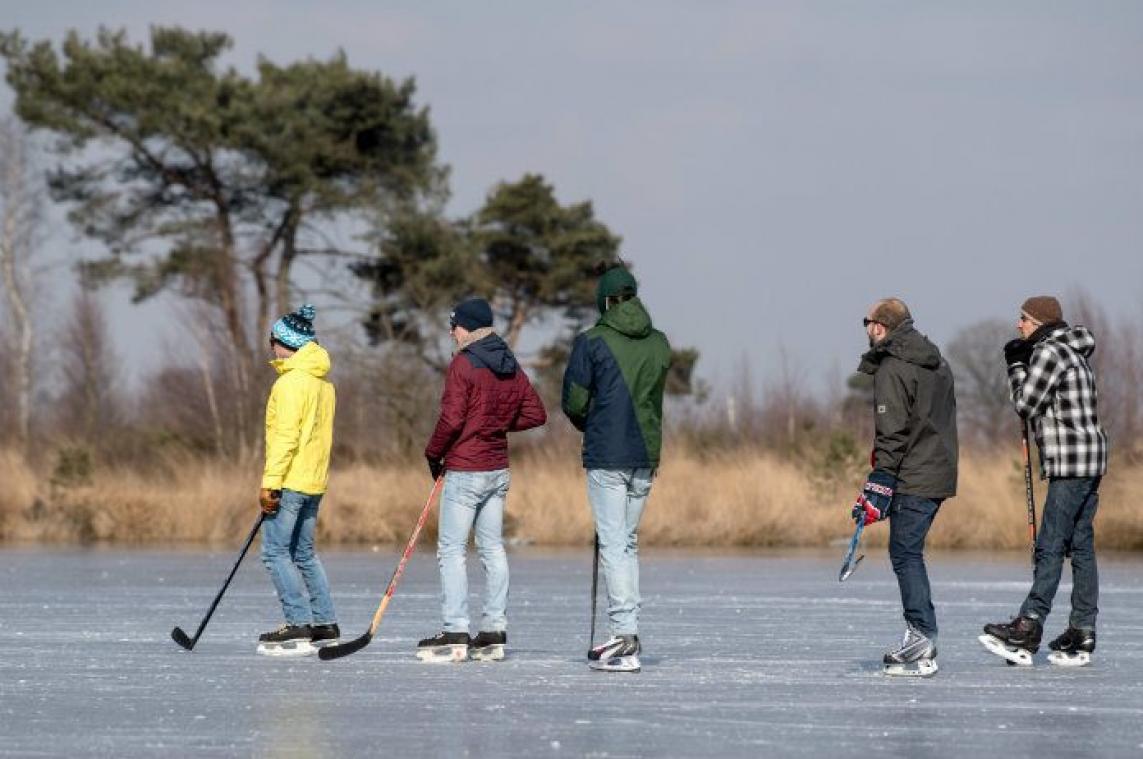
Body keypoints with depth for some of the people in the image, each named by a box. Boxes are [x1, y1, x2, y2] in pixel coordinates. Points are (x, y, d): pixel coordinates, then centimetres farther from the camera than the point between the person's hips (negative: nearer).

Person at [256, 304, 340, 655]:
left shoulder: (291, 382, -14)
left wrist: (270, 482, -20)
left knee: (275, 551, -7)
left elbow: (285, 437, -20)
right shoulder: (324, 383, 16)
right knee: (303, 552, 16)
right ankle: (325, 624, 15)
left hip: (290, 481, -9)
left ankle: (299, 625, -13)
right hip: (315, 482, 9)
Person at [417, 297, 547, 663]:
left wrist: (434, 454, -4)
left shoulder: (463, 364, -13)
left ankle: (455, 633, -10)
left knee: (451, 549, -5)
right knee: (493, 547, 11)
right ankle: (494, 630, 11)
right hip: (498, 469, 8)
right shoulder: (511, 367, 9)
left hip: (465, 471, -8)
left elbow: (452, 418, -18)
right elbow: (535, 413, 13)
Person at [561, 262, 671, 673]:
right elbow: (654, 396, 11)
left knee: (613, 543, -4)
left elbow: (574, 402, -6)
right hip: (646, 456, 5)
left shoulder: (592, 343, -9)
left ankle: (625, 637, -11)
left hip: (606, 457, -5)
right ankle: (627, 634, 17)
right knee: (629, 541, 16)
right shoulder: (659, 343, 6)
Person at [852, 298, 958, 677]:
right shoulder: (936, 362, 16)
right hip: (940, 473, 9)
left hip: (913, 478, -9)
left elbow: (894, 432, -19)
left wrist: (879, 485, -20)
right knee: (908, 553, 15)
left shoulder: (892, 370, -13)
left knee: (905, 554, -6)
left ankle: (922, 644, -11)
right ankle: (918, 639, 16)